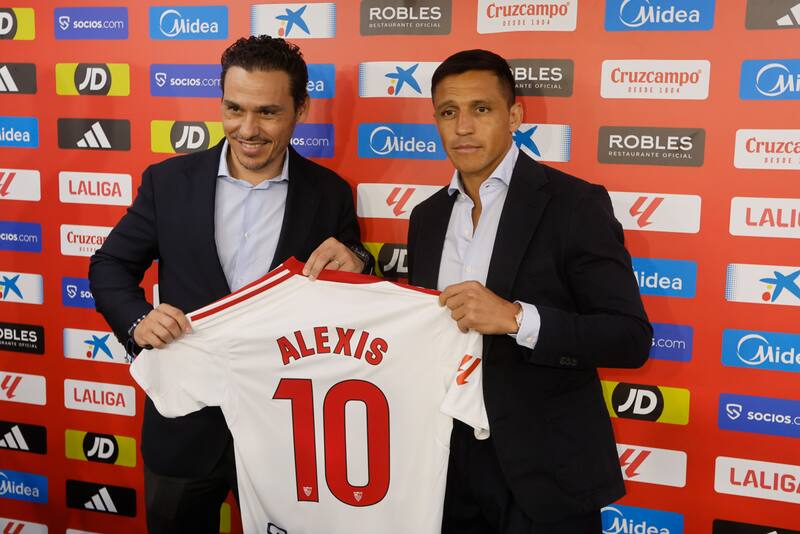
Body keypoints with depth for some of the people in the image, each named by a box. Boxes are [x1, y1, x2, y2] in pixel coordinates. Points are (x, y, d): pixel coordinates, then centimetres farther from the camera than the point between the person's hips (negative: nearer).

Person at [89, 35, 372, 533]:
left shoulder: (330, 193, -5)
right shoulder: (169, 181, -4)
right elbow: (111, 265, 3)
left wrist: (355, 268, -22)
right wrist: (138, 322, -17)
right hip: (185, 425, 1)